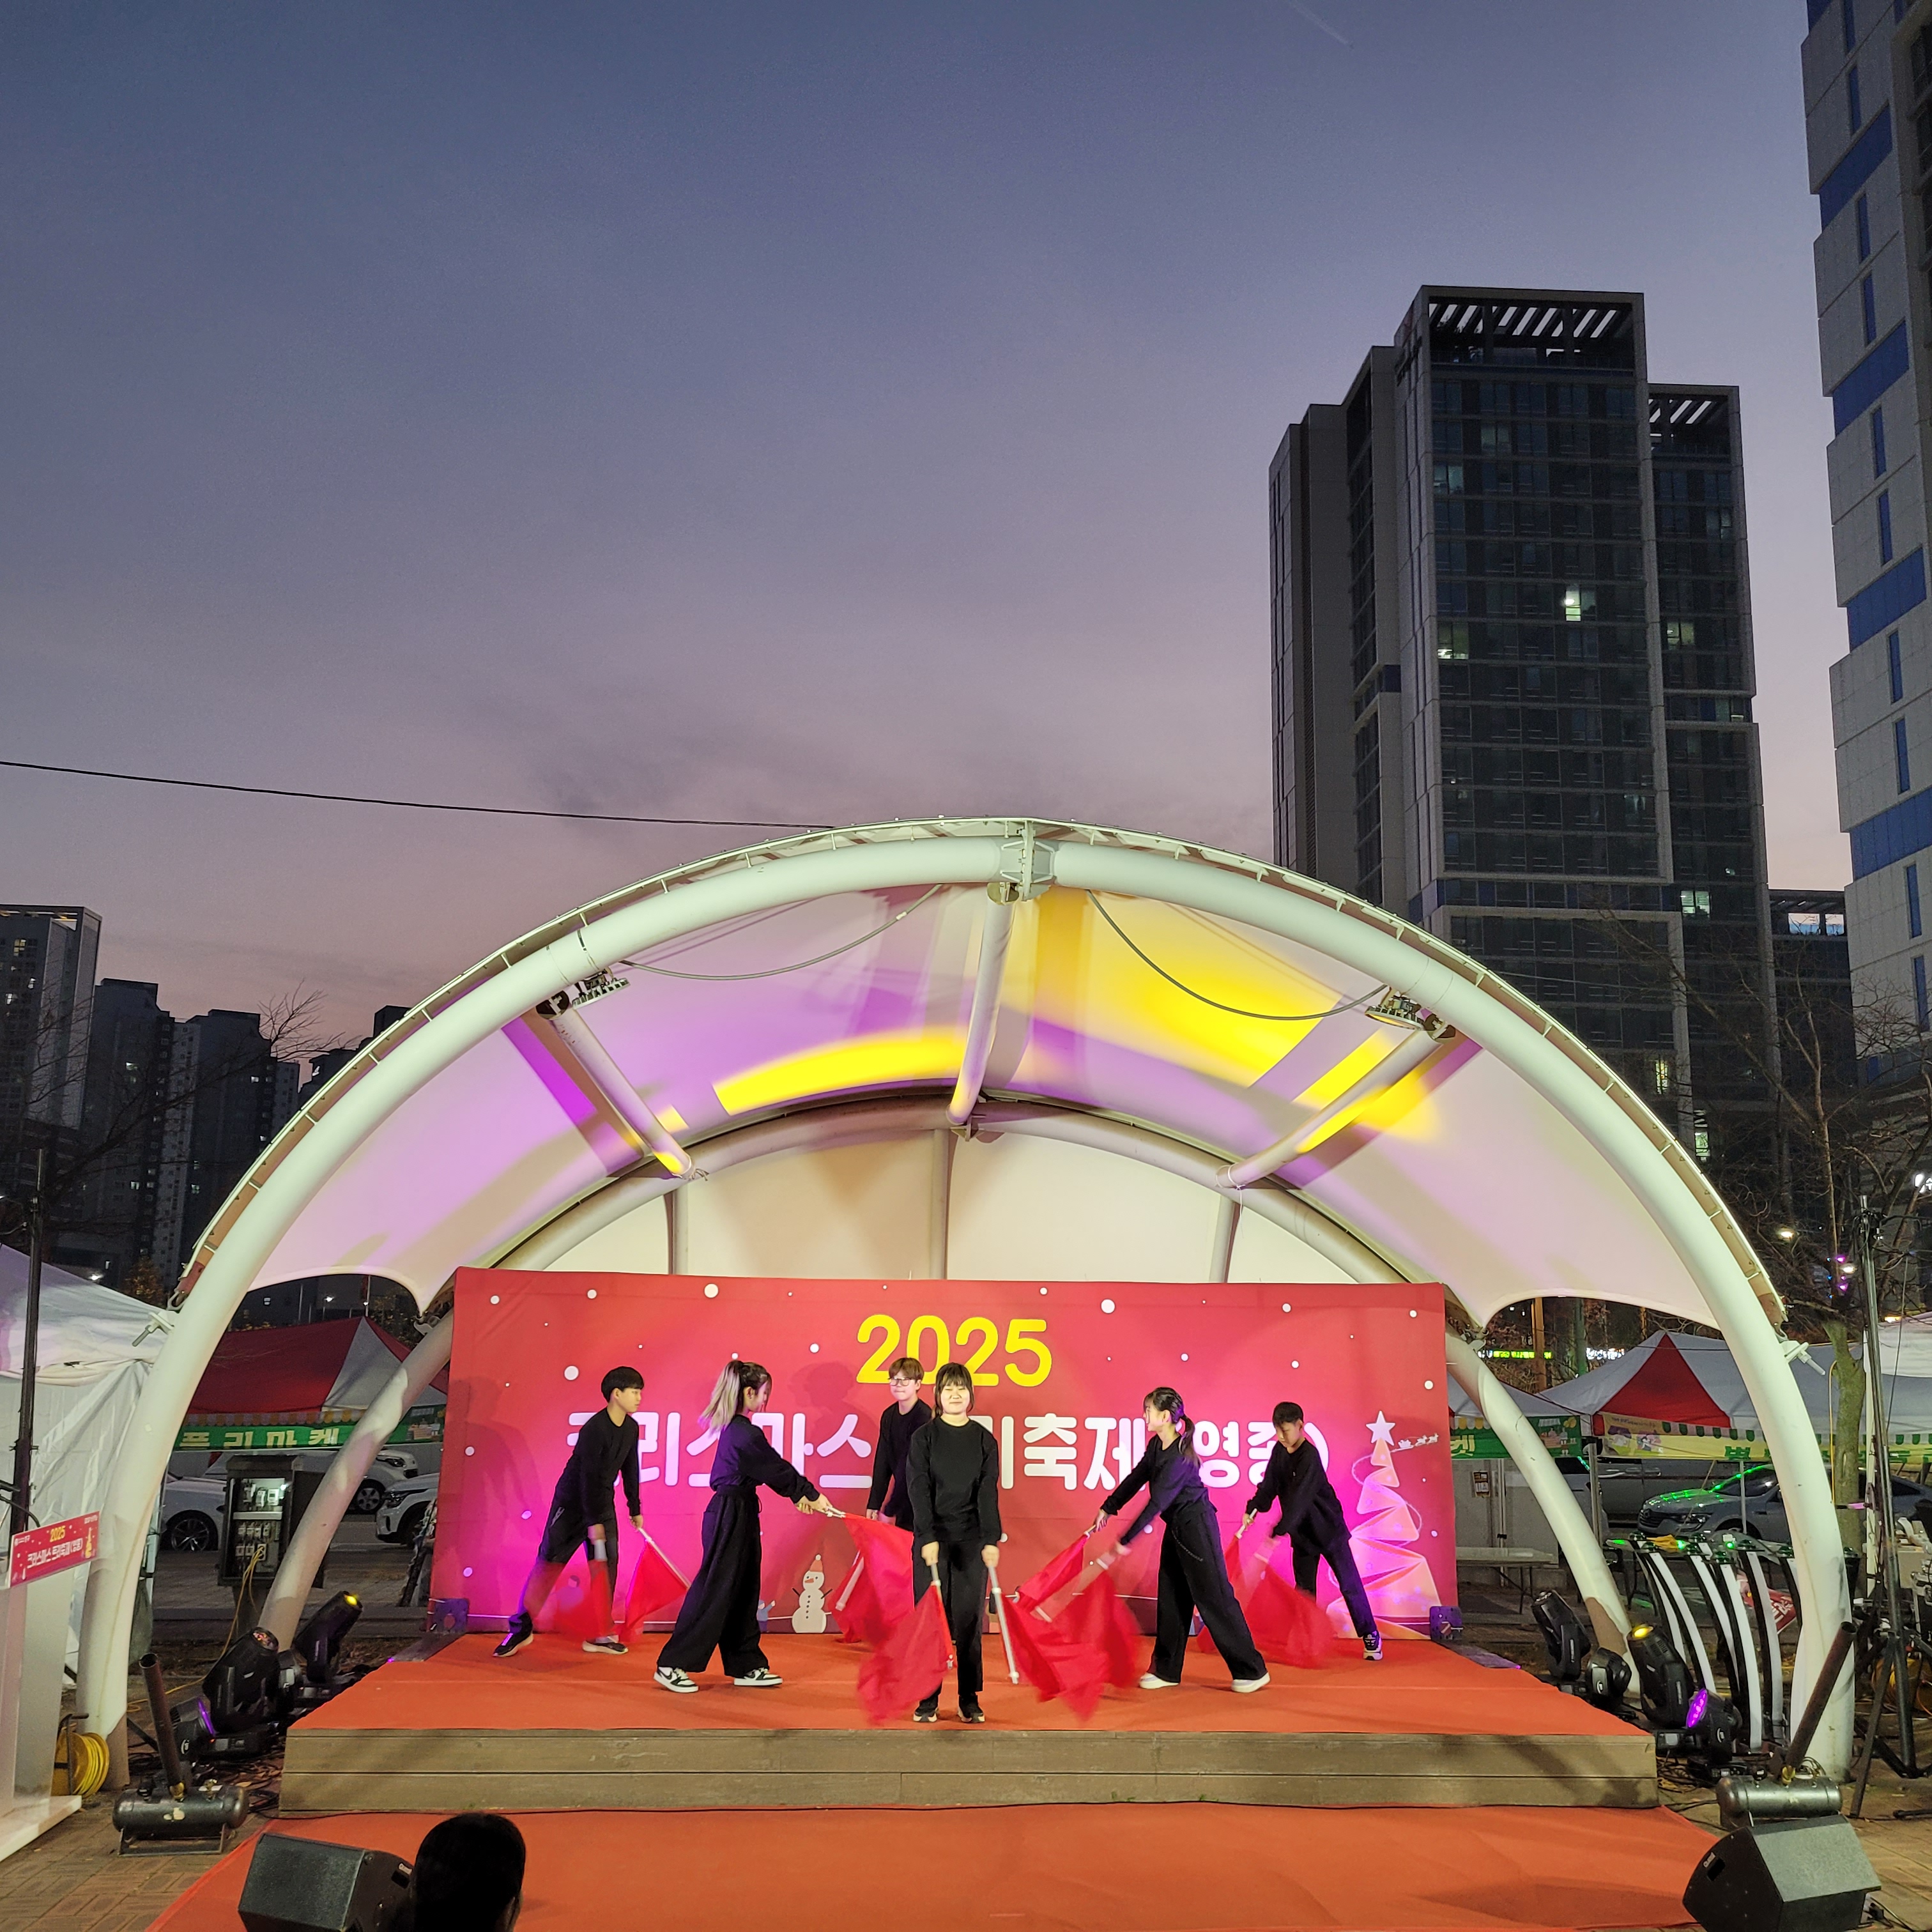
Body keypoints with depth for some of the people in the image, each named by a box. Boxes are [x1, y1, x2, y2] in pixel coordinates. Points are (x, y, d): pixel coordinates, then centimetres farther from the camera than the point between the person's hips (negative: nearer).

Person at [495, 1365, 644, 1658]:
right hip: (572, 1502, -7)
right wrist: (593, 1522, -22)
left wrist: (635, 1509, 15)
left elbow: (630, 1469, 12)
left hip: (603, 1503, 7)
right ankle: (521, 1628, 10)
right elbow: (589, 1476, -23)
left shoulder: (631, 1427, -1)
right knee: (548, 1562, -3)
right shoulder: (595, 1429, -24)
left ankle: (599, 1635, 9)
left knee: (607, 1567, 2)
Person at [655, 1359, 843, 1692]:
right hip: (732, 1516, -10)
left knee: (742, 1593, 14)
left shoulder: (735, 1428, 11)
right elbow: (776, 1468, -12)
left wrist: (797, 1495, 19)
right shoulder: (746, 1433, -19)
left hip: (735, 1514, 10)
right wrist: (812, 1495, 0)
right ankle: (672, 1665, 3)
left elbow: (769, 1468, 19)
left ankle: (746, 1667, 21)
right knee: (714, 1592, -4)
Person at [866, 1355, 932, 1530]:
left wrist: (890, 1510, -16)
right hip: (904, 1504, 7)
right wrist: (874, 1504, 3)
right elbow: (882, 1462, 7)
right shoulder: (888, 1415, 5)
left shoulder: (925, 1418, -18)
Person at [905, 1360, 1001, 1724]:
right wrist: (928, 1538, -15)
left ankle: (969, 1701, 11)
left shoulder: (984, 1440, 7)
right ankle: (927, 1701, 8)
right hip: (932, 1539, -1)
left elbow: (988, 1493, 2)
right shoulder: (924, 1437, 2)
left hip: (971, 1541, 1)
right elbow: (919, 1489, -5)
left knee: (969, 1621, 3)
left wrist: (992, 1540, -8)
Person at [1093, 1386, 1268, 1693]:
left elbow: (1156, 1503, -26)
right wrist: (1108, 1508, 12)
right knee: (1171, 1598, 13)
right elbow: (1136, 1479, 13)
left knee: (1214, 1598, -3)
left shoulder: (1179, 1457, -26)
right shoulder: (1156, 1446, 2)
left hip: (1197, 1529, -9)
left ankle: (1251, 1670, 7)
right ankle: (1166, 1670, 22)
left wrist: (1125, 1541, -21)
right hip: (1177, 1528, 9)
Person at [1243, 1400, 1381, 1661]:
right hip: (1302, 1533, 7)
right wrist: (1253, 1510, -18)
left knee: (1349, 1584, -1)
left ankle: (1371, 1636, 10)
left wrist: (1278, 1533, -37)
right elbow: (1269, 1486, 0)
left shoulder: (1309, 1457, -26)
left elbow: (1298, 1499, -32)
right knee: (1304, 1588, 7)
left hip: (1328, 1529, -7)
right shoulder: (1279, 1451, -2)